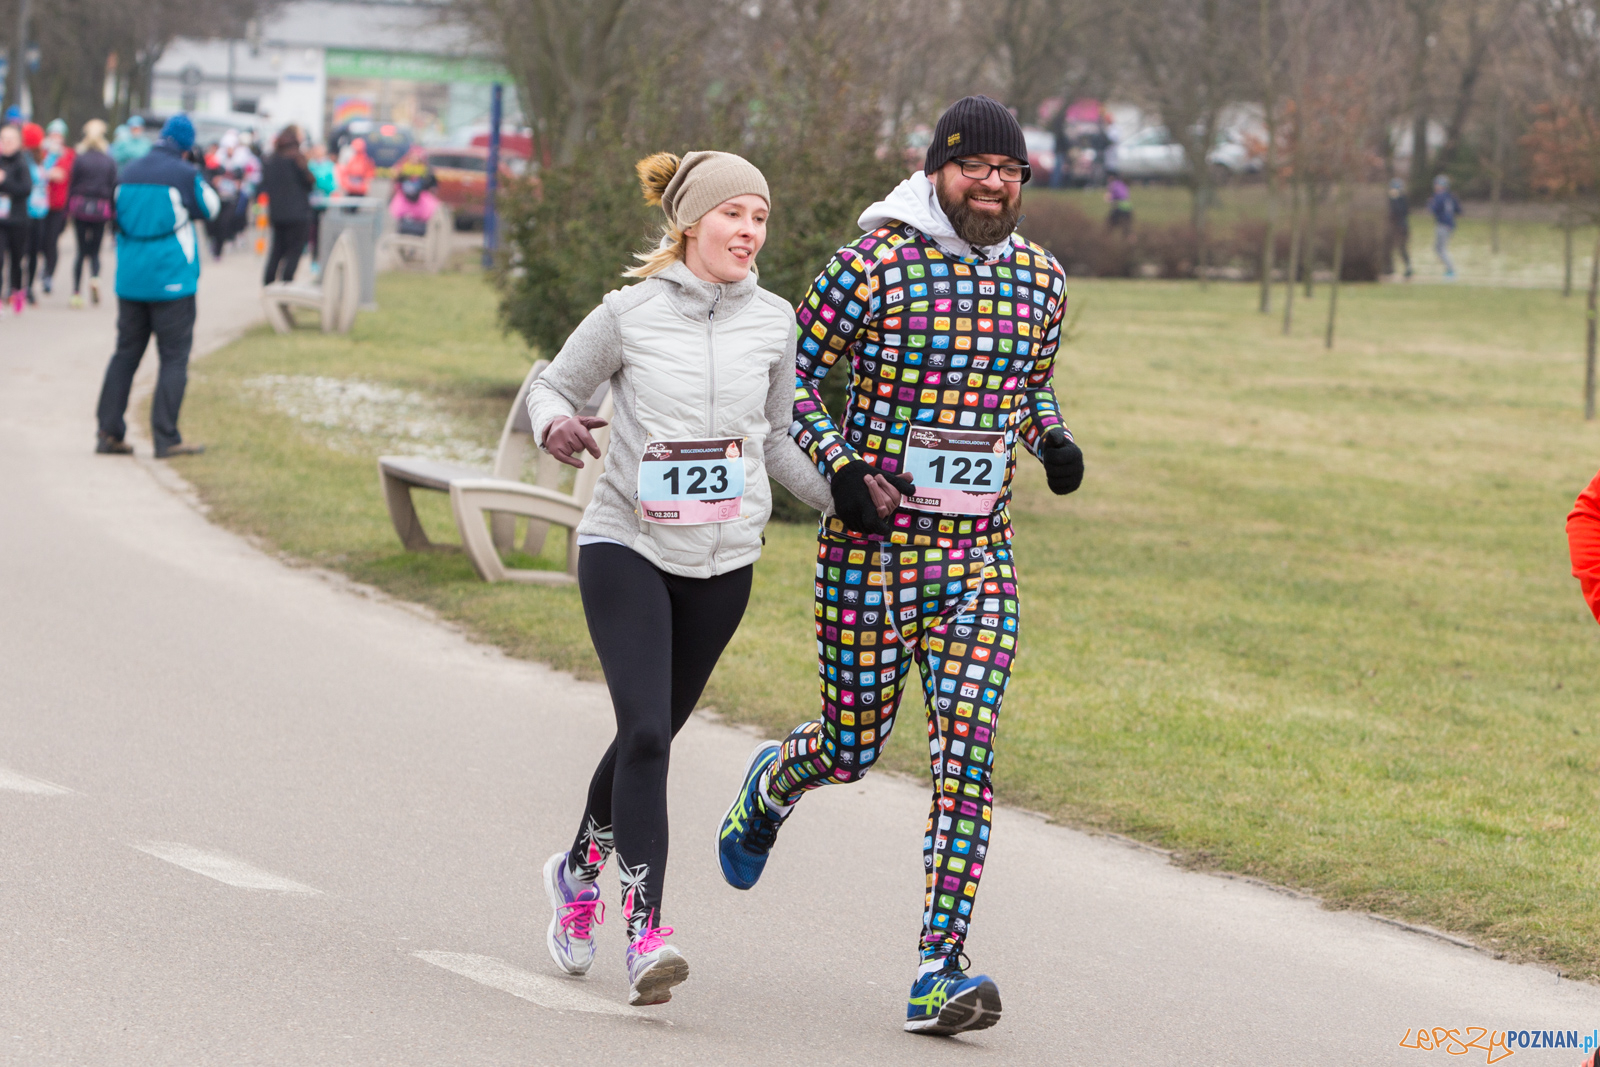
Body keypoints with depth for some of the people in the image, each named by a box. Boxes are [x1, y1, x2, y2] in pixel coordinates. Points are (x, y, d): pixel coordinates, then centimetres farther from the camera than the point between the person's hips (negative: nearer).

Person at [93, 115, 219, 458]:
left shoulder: (129, 172, 5)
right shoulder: (185, 175, -10)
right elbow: (210, 207, 6)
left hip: (130, 279, 5)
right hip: (172, 281, -5)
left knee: (126, 354, 12)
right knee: (174, 358, 1)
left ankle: (109, 433, 9)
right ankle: (166, 439, -3)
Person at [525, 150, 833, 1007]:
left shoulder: (772, 322, 3)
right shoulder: (631, 314, -7)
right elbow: (552, 386, 3)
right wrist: (555, 426, -19)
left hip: (722, 564, 4)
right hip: (626, 549, -4)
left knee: (654, 735, 14)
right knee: (644, 730, -18)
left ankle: (579, 872, 40)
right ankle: (645, 931, -20)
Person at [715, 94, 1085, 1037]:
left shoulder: (1041, 279, 7)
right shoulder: (874, 264, -8)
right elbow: (792, 380, -2)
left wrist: (1052, 439, 2)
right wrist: (842, 469, -16)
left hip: (979, 555, 3)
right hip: (871, 548, -3)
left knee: (968, 747, -11)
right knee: (853, 749, 6)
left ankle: (940, 974, -12)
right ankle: (775, 781, 45)